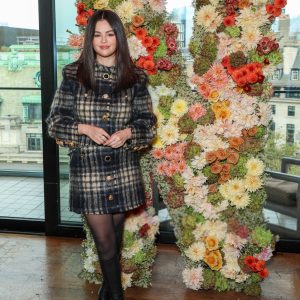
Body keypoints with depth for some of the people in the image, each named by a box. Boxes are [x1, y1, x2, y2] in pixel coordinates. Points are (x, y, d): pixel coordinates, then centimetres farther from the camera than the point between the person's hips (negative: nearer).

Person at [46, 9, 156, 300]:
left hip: (124, 169, 2)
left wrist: (128, 132, -15)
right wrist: (84, 128, -17)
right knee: (104, 239, 1)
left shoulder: (135, 77, 2)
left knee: (115, 233, 17)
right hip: (88, 169, -2)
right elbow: (54, 120, -1)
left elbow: (148, 123, 5)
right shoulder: (74, 74, -1)